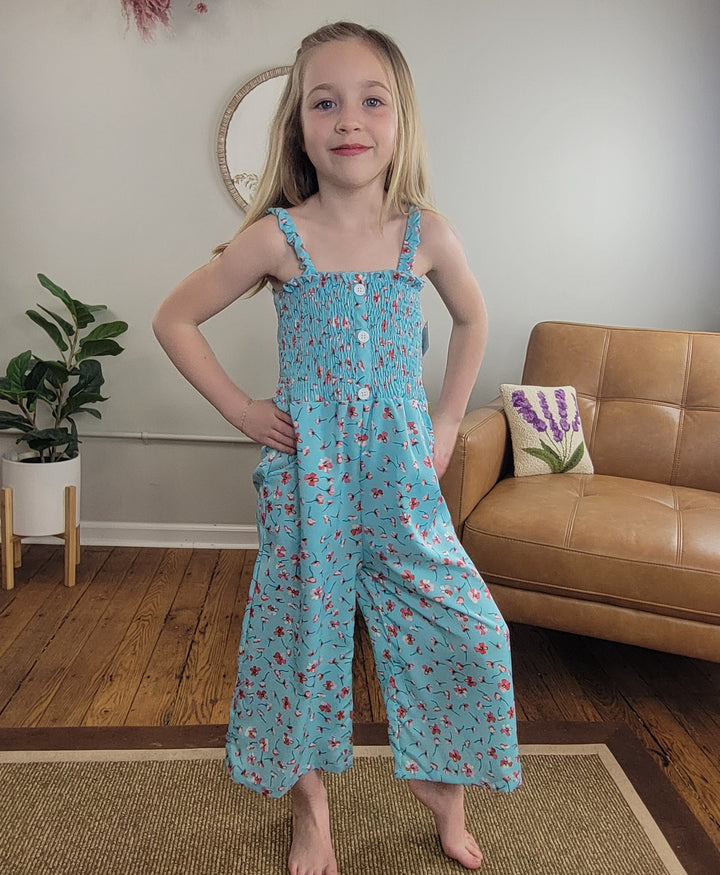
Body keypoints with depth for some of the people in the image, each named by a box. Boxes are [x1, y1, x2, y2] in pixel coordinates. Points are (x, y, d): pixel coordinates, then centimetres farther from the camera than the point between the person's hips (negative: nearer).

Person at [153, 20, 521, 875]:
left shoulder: (426, 234, -1)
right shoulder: (276, 237, -8)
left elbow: (472, 318, 16)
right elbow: (174, 319, 1)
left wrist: (448, 418, 10)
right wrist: (241, 410, -4)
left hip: (402, 469, 2)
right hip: (307, 471, -2)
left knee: (473, 632, 1)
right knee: (302, 630, 8)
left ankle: (442, 782, 29)